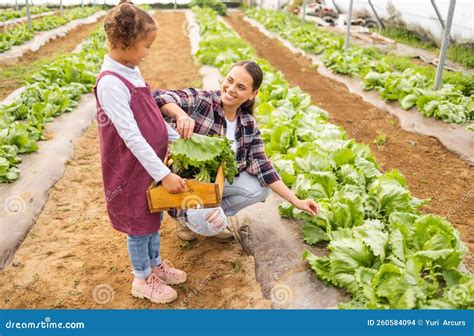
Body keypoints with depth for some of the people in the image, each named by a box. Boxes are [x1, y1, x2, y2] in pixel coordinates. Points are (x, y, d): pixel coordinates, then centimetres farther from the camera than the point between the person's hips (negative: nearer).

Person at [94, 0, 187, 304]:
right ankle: (143, 279, 31)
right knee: (139, 223, 10)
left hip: (152, 162, 8)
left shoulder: (131, 71, 2)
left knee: (154, 216, 21)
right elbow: (132, 137, -27)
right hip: (132, 169, -8)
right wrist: (164, 174, -24)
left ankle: (155, 264, 42)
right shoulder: (111, 83, -26)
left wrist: (178, 138, 12)